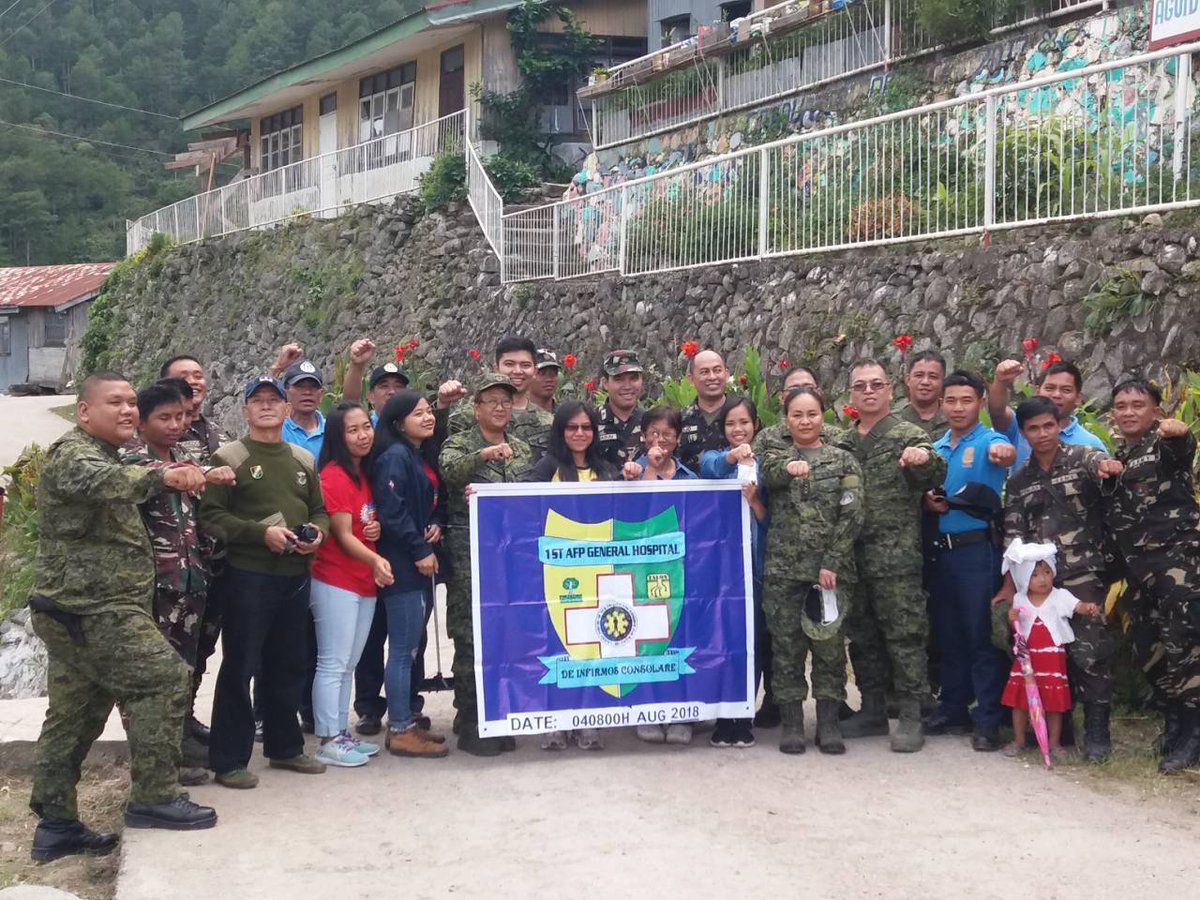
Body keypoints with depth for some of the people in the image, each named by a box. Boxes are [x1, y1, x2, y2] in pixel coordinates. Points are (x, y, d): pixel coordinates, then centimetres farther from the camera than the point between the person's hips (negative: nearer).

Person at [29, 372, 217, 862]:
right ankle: (154, 798, -8)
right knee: (164, 676, -13)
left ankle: (56, 824, 16)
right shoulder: (73, 453, -12)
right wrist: (160, 476, -53)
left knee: (74, 716, 11)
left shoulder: (103, 454, 22)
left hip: (80, 607, 10)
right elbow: (99, 480, -37)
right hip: (90, 607, -10)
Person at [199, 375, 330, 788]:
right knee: (240, 667, -3)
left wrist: (317, 531, -3)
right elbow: (212, 515, -12)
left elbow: (318, 509, 20)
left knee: (289, 665, 15)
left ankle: (285, 747, 28)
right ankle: (228, 759, 4)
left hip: (295, 575, 6)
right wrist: (262, 532, -21)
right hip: (249, 575, -6)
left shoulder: (303, 459, 14)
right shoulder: (229, 457, -4)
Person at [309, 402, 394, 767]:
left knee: (349, 664, 14)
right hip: (335, 582, -8)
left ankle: (341, 732, 22)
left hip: (365, 581, 8)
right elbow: (343, 535, -17)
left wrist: (377, 529, 0)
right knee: (333, 664, -3)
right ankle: (329, 741, 3)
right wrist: (375, 560, -31)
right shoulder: (333, 476, -14)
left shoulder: (367, 473, 11)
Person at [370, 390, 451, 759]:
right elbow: (392, 513, -18)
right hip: (402, 565, -9)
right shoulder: (394, 458, -12)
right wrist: (419, 552, -15)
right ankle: (401, 731, 1)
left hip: (423, 562, 9)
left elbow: (438, 500, 22)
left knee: (412, 646, 13)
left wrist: (437, 525, 1)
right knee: (403, 649, -5)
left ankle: (405, 719, 21)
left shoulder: (425, 456, 16)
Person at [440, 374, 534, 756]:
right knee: (471, 635, -7)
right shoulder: (459, 444, 3)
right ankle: (471, 721, -1)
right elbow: (448, 471, -18)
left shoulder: (522, 449, 18)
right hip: (470, 551, -4)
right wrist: (484, 454, -33)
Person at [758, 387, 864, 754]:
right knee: (786, 645, 3)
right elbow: (770, 473, -16)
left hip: (831, 569, -1)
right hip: (783, 569, 1)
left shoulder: (843, 461, 7)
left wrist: (831, 564, -10)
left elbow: (851, 516, -1)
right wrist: (789, 465, -39)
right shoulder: (775, 457, 10)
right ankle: (791, 722, 10)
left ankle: (829, 722, 10)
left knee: (829, 646, 2)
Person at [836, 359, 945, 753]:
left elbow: (935, 477, -16)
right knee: (861, 636, 12)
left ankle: (911, 717, 1)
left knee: (904, 635, -5)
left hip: (897, 556, -6)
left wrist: (927, 459, -39)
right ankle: (872, 710, 23)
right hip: (852, 556, 6)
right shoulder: (842, 444, 15)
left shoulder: (908, 435, -1)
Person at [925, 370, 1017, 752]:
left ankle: (989, 720, 0)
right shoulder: (936, 447, 13)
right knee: (948, 633, 12)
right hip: (943, 549, 6)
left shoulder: (989, 442, -5)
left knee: (981, 635, -5)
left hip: (978, 549, -6)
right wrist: (928, 501, -1)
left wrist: (1004, 452, -52)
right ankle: (953, 709, 23)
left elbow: (1005, 454, -29)